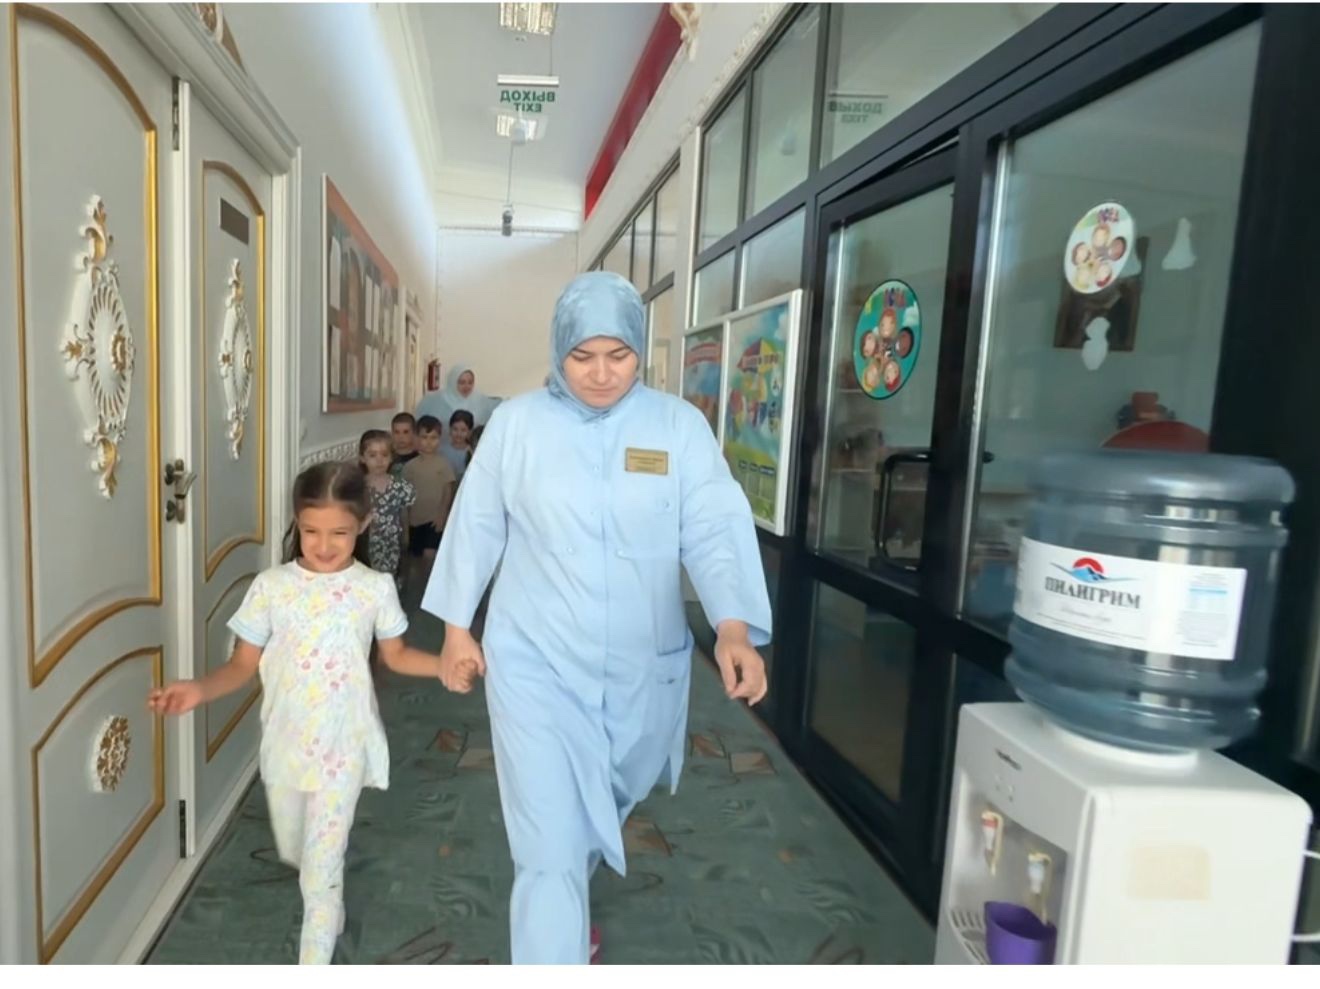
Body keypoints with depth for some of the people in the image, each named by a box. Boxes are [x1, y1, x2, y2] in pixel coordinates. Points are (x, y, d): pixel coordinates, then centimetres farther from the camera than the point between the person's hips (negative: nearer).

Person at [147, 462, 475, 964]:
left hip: (342, 747, -3)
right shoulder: (271, 586, -10)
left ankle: (314, 967, 26)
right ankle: (328, 905, 60)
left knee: (322, 866, 4)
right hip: (286, 744, 3)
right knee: (293, 851, 24)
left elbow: (396, 655, 2)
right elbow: (244, 664, -5)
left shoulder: (375, 588, -10)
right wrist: (200, 689, -24)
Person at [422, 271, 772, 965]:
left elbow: (716, 531, -14)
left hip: (643, 666, 3)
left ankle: (568, 897, 59)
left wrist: (735, 627, -29)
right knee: (549, 847, -1)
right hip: (536, 663, -2)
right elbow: (476, 528, 3)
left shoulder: (679, 425, -7)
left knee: (605, 806, 26)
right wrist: (456, 625, 6)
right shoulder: (515, 424, -6)